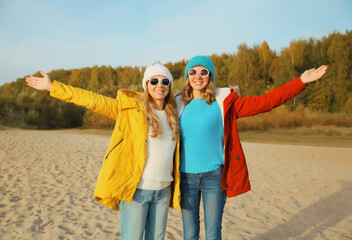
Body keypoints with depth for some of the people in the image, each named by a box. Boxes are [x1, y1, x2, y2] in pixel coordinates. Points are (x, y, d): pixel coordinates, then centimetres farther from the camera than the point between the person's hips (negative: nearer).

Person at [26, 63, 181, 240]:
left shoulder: (172, 115, 9)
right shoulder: (129, 109, -4)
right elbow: (92, 100, -6)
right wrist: (51, 86, -6)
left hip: (163, 191, 5)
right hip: (136, 190, -4)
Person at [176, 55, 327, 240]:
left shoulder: (224, 103, -1)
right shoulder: (178, 104, 4)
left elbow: (264, 102, -5)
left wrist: (301, 81, -7)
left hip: (214, 176, -1)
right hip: (186, 177, 2)